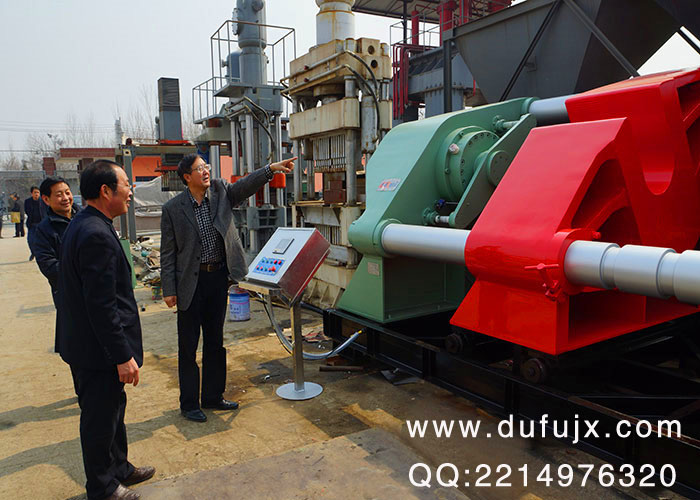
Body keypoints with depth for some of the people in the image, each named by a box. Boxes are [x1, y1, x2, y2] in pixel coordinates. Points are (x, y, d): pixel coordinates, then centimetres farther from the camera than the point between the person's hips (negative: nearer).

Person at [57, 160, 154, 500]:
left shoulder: (80, 225, 8)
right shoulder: (97, 235, -26)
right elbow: (101, 305, -27)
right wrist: (123, 356, -22)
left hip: (85, 343, 10)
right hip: (98, 349, -10)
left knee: (112, 409, 24)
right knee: (100, 418, 8)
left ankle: (118, 468, 42)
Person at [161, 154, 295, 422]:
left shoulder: (221, 192, 3)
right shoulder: (172, 209, -5)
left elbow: (246, 184, -13)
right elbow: (167, 253, -4)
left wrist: (272, 168, -30)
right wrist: (169, 290, -7)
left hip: (218, 277, 4)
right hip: (191, 282, -3)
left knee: (215, 342, 15)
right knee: (188, 346, 6)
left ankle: (213, 396, 29)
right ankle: (189, 404, 20)